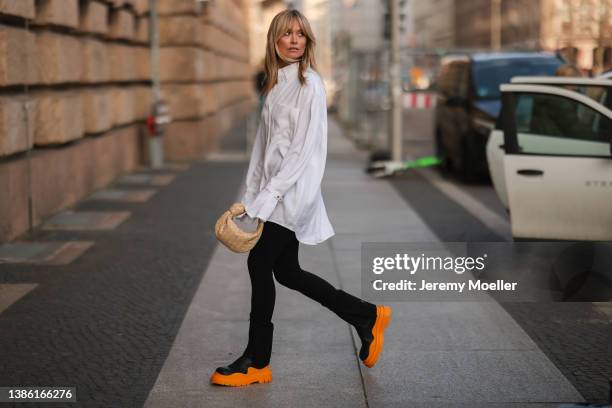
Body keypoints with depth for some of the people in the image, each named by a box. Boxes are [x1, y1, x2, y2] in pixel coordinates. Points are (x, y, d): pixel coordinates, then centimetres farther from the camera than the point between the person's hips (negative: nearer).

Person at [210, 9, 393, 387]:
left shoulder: (309, 83, -11)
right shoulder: (275, 83, 14)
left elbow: (303, 148, -17)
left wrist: (268, 196, -20)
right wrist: (252, 194, 11)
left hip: (292, 192, -8)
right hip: (276, 192, 8)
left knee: (259, 264, -5)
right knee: (286, 271, 11)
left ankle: (257, 362, 8)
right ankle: (368, 316, 24)